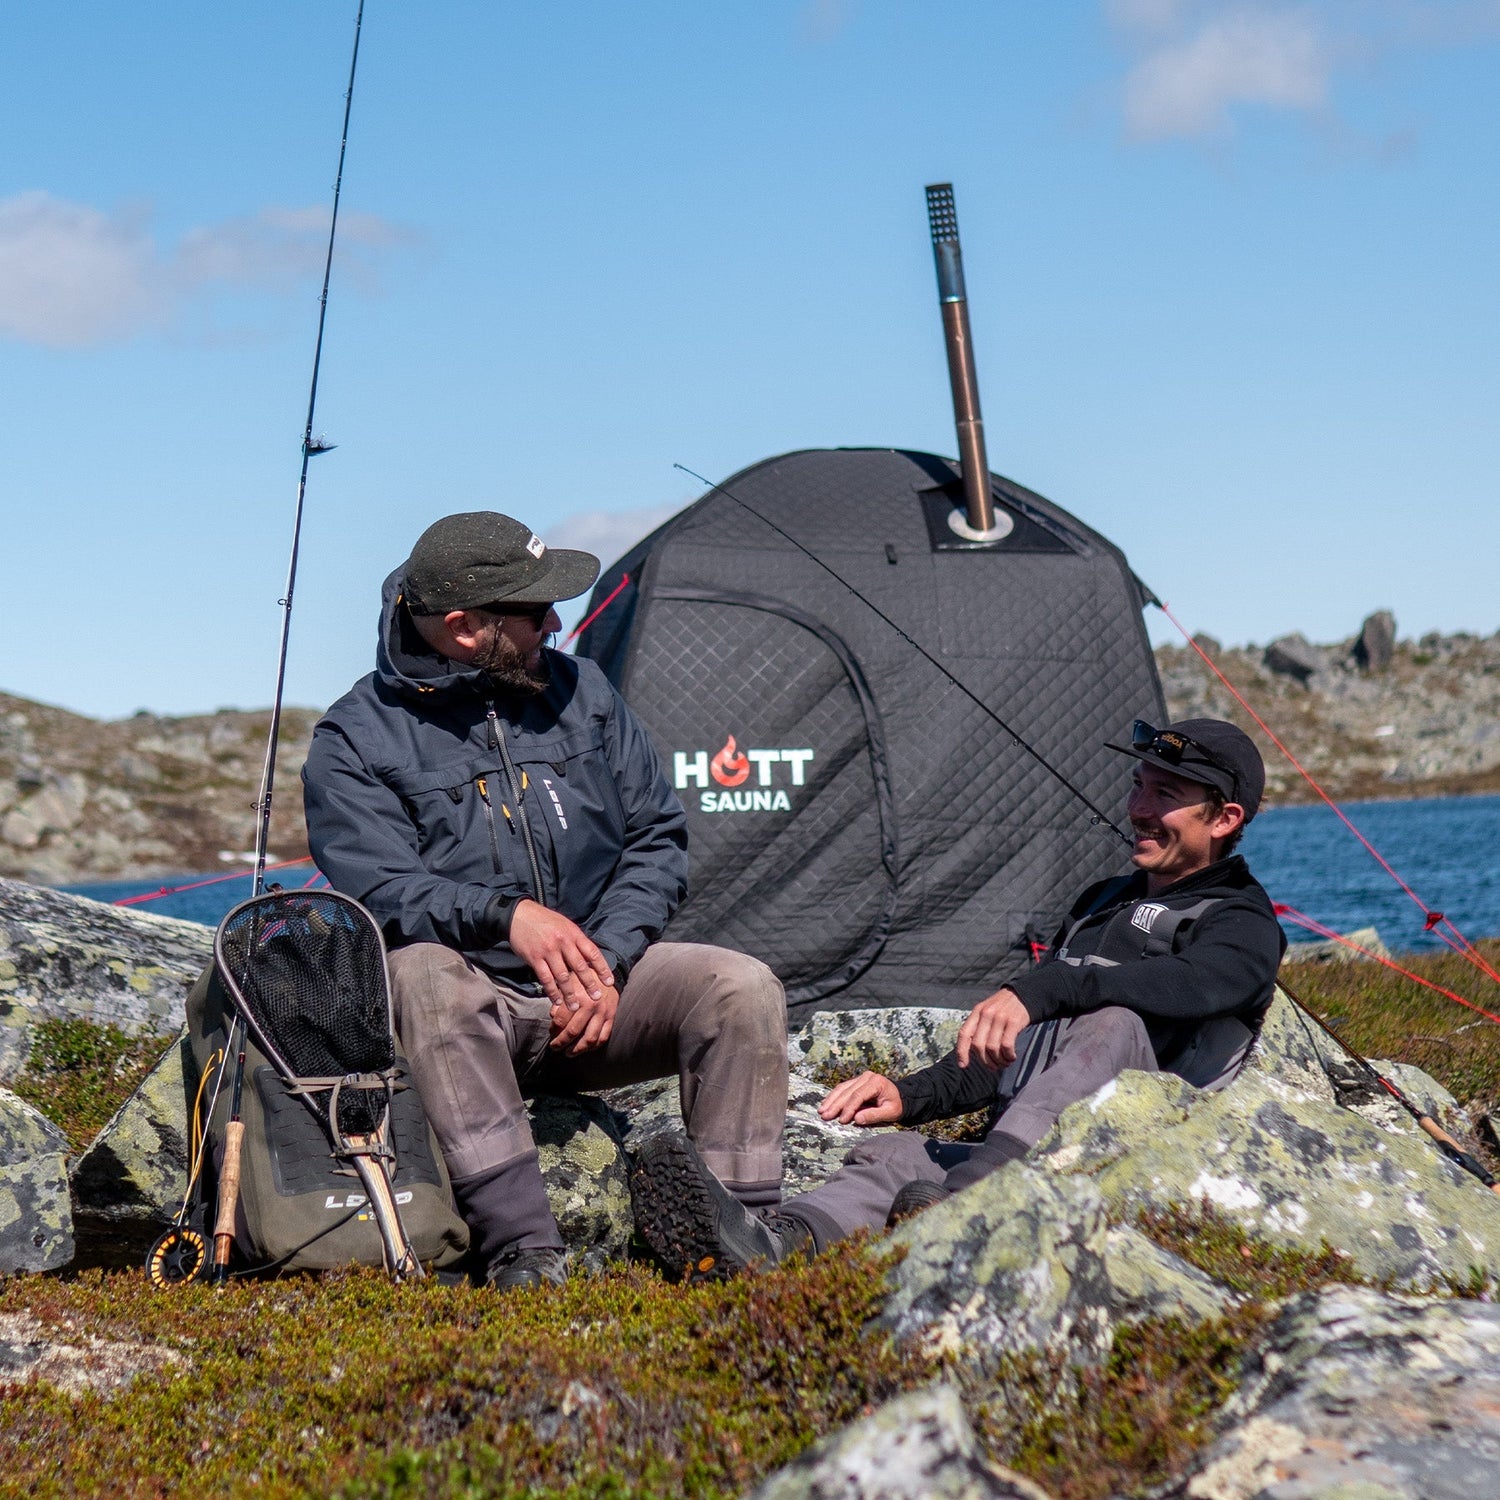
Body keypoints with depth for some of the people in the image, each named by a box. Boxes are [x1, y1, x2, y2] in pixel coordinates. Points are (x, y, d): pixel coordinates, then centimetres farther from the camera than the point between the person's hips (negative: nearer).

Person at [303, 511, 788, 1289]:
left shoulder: (578, 691, 7)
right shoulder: (355, 739, -5)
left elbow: (656, 839, 6)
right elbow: (376, 889, -18)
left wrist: (607, 960, -10)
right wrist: (505, 916, -34)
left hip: (600, 994, 3)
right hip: (470, 1015, -3)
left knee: (742, 986, -21)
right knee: (422, 973, -37)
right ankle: (520, 1245, -38)